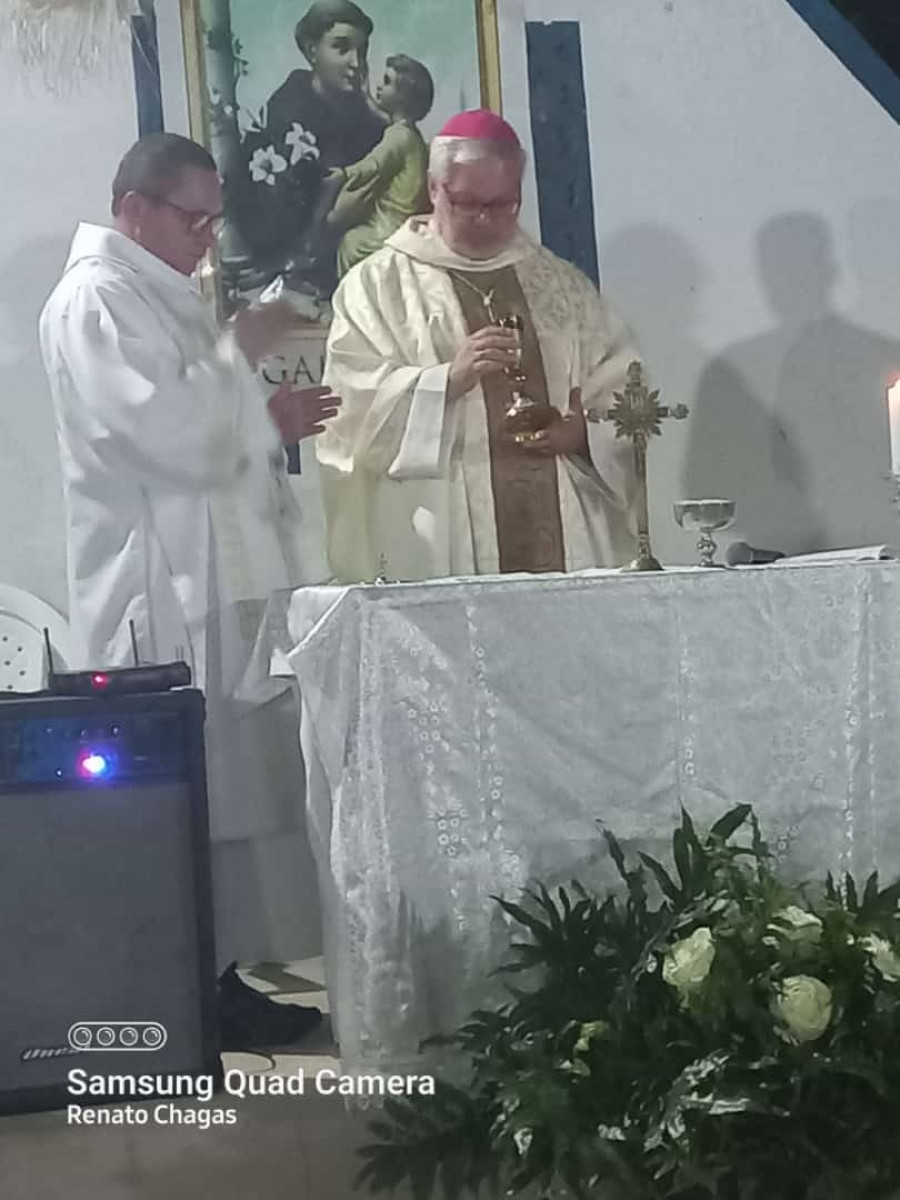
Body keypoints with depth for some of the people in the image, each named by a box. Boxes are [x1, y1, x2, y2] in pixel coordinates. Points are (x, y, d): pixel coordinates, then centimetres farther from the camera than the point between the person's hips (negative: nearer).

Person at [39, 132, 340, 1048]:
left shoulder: (160, 295, 21)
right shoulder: (95, 300, -10)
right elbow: (169, 433, -22)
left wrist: (273, 422, 11)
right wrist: (242, 351, -10)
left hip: (212, 580, 10)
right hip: (164, 592, -10)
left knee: (224, 789, 11)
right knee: (188, 797, -5)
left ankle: (216, 972, 19)